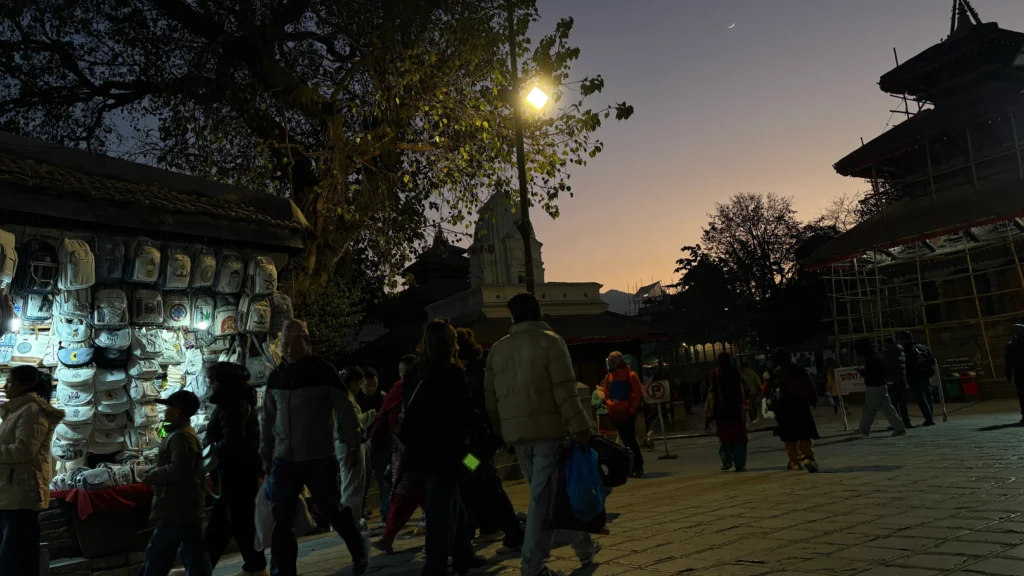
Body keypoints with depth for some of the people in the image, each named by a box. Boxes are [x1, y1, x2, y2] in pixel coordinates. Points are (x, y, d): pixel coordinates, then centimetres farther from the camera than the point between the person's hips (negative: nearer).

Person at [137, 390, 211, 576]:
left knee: (157, 556, -1)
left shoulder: (181, 436, -17)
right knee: (193, 555, 10)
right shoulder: (179, 433, 17)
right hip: (183, 505, 10)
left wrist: (150, 477, -13)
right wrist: (152, 472, 9)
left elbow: (178, 469, -25)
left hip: (179, 506, -10)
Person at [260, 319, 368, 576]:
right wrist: (266, 456, 14)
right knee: (281, 521, 4)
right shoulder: (275, 376, 7)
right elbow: (267, 420, 14)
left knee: (334, 511, 8)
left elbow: (345, 411, -6)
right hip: (284, 460, 4)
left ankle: (360, 552, 32)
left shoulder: (323, 371, -7)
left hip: (319, 459, -4)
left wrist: (353, 446, -8)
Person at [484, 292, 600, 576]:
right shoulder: (549, 340, -3)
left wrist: (501, 430, 20)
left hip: (515, 431, 6)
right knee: (543, 496, -1)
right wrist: (579, 427, -11)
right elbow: (564, 389, -12)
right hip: (548, 428, -6)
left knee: (544, 492, 15)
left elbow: (490, 396, 13)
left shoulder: (497, 349, 13)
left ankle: (583, 546, 26)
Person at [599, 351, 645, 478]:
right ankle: (632, 466, 16)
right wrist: (610, 405, 0)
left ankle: (638, 467, 0)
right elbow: (607, 395, 16)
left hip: (628, 414, -5)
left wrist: (632, 409, -11)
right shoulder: (609, 377, 9)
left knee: (631, 440, -7)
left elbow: (638, 394, -7)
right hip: (616, 414, 5)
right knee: (625, 441, 9)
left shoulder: (630, 375, -6)